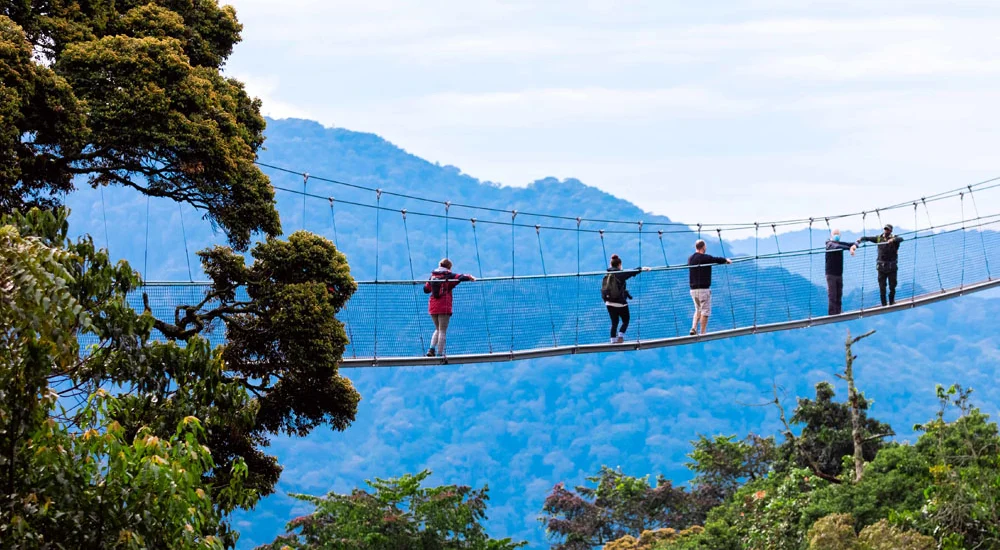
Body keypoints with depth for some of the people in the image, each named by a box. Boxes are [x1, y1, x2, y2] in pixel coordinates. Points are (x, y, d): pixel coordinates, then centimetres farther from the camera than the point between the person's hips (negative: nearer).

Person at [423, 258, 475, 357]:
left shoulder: (432, 275, 11)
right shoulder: (448, 275, -3)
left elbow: (426, 289, 17)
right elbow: (460, 278, -19)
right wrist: (470, 277, -9)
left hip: (432, 307, 5)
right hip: (444, 308, -5)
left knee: (438, 329, 19)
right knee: (442, 331, 0)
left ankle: (432, 348, 1)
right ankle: (440, 353, -4)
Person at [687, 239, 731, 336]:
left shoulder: (690, 259, 8)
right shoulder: (705, 258, -13)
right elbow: (717, 260, -7)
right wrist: (727, 260, 14)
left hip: (693, 289, 7)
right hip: (704, 288, -7)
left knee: (698, 310, 20)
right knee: (705, 311, 2)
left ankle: (693, 328, 4)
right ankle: (702, 333, 1)